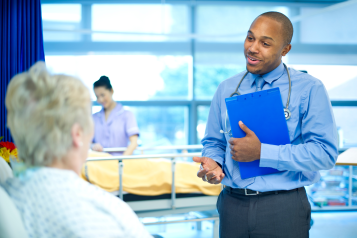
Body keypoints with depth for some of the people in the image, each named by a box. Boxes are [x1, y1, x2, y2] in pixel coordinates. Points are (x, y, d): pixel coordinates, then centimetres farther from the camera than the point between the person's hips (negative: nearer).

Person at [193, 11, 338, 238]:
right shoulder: (226, 89, 9)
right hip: (232, 205, 4)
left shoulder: (309, 89, -5)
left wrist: (261, 152, -17)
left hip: (283, 208, -3)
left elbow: (325, 152, -13)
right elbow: (214, 143, 14)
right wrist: (213, 162, -10)